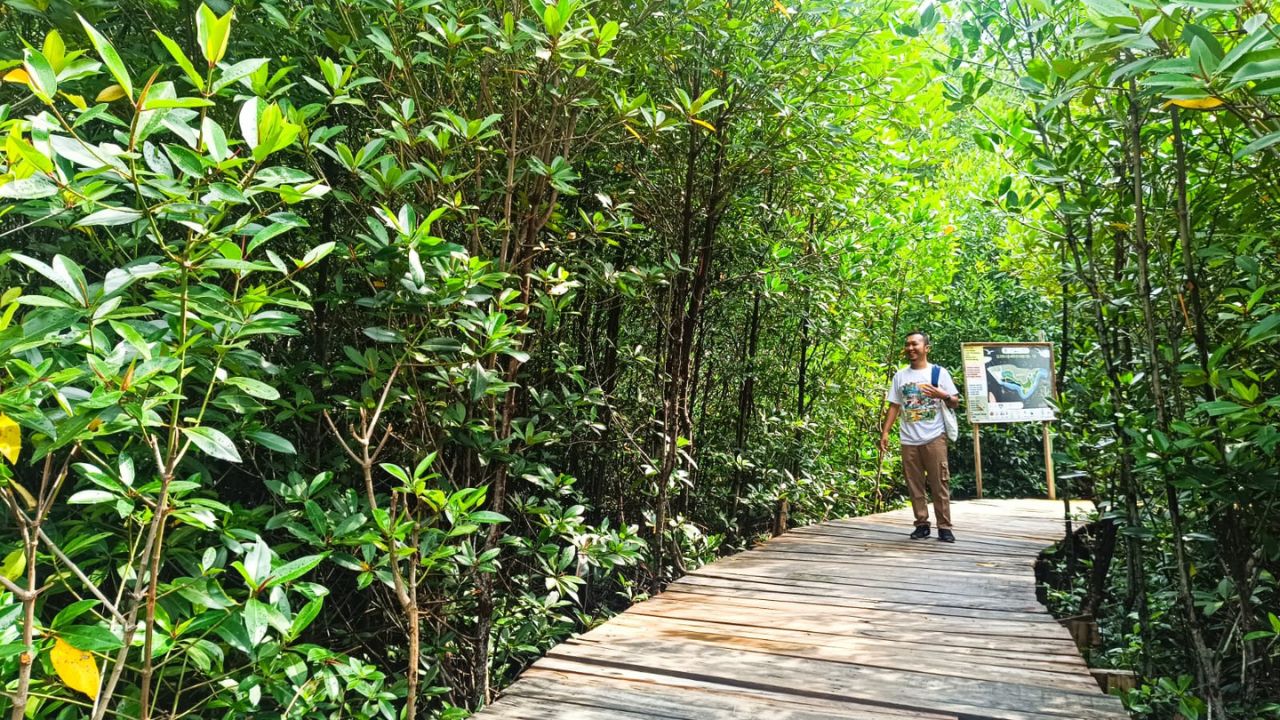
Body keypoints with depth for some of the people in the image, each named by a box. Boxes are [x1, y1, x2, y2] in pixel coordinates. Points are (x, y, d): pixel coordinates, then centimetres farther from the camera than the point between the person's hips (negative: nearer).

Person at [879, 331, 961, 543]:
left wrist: (942, 395, -20)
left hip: (934, 438, -3)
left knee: (939, 484, -2)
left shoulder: (939, 372, 2)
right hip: (909, 440, 3)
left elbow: (955, 402, 2)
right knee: (915, 485, 6)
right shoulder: (900, 375, 10)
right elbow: (894, 406, 11)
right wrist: (885, 432, 3)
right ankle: (922, 524, 14)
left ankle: (944, 527, 3)